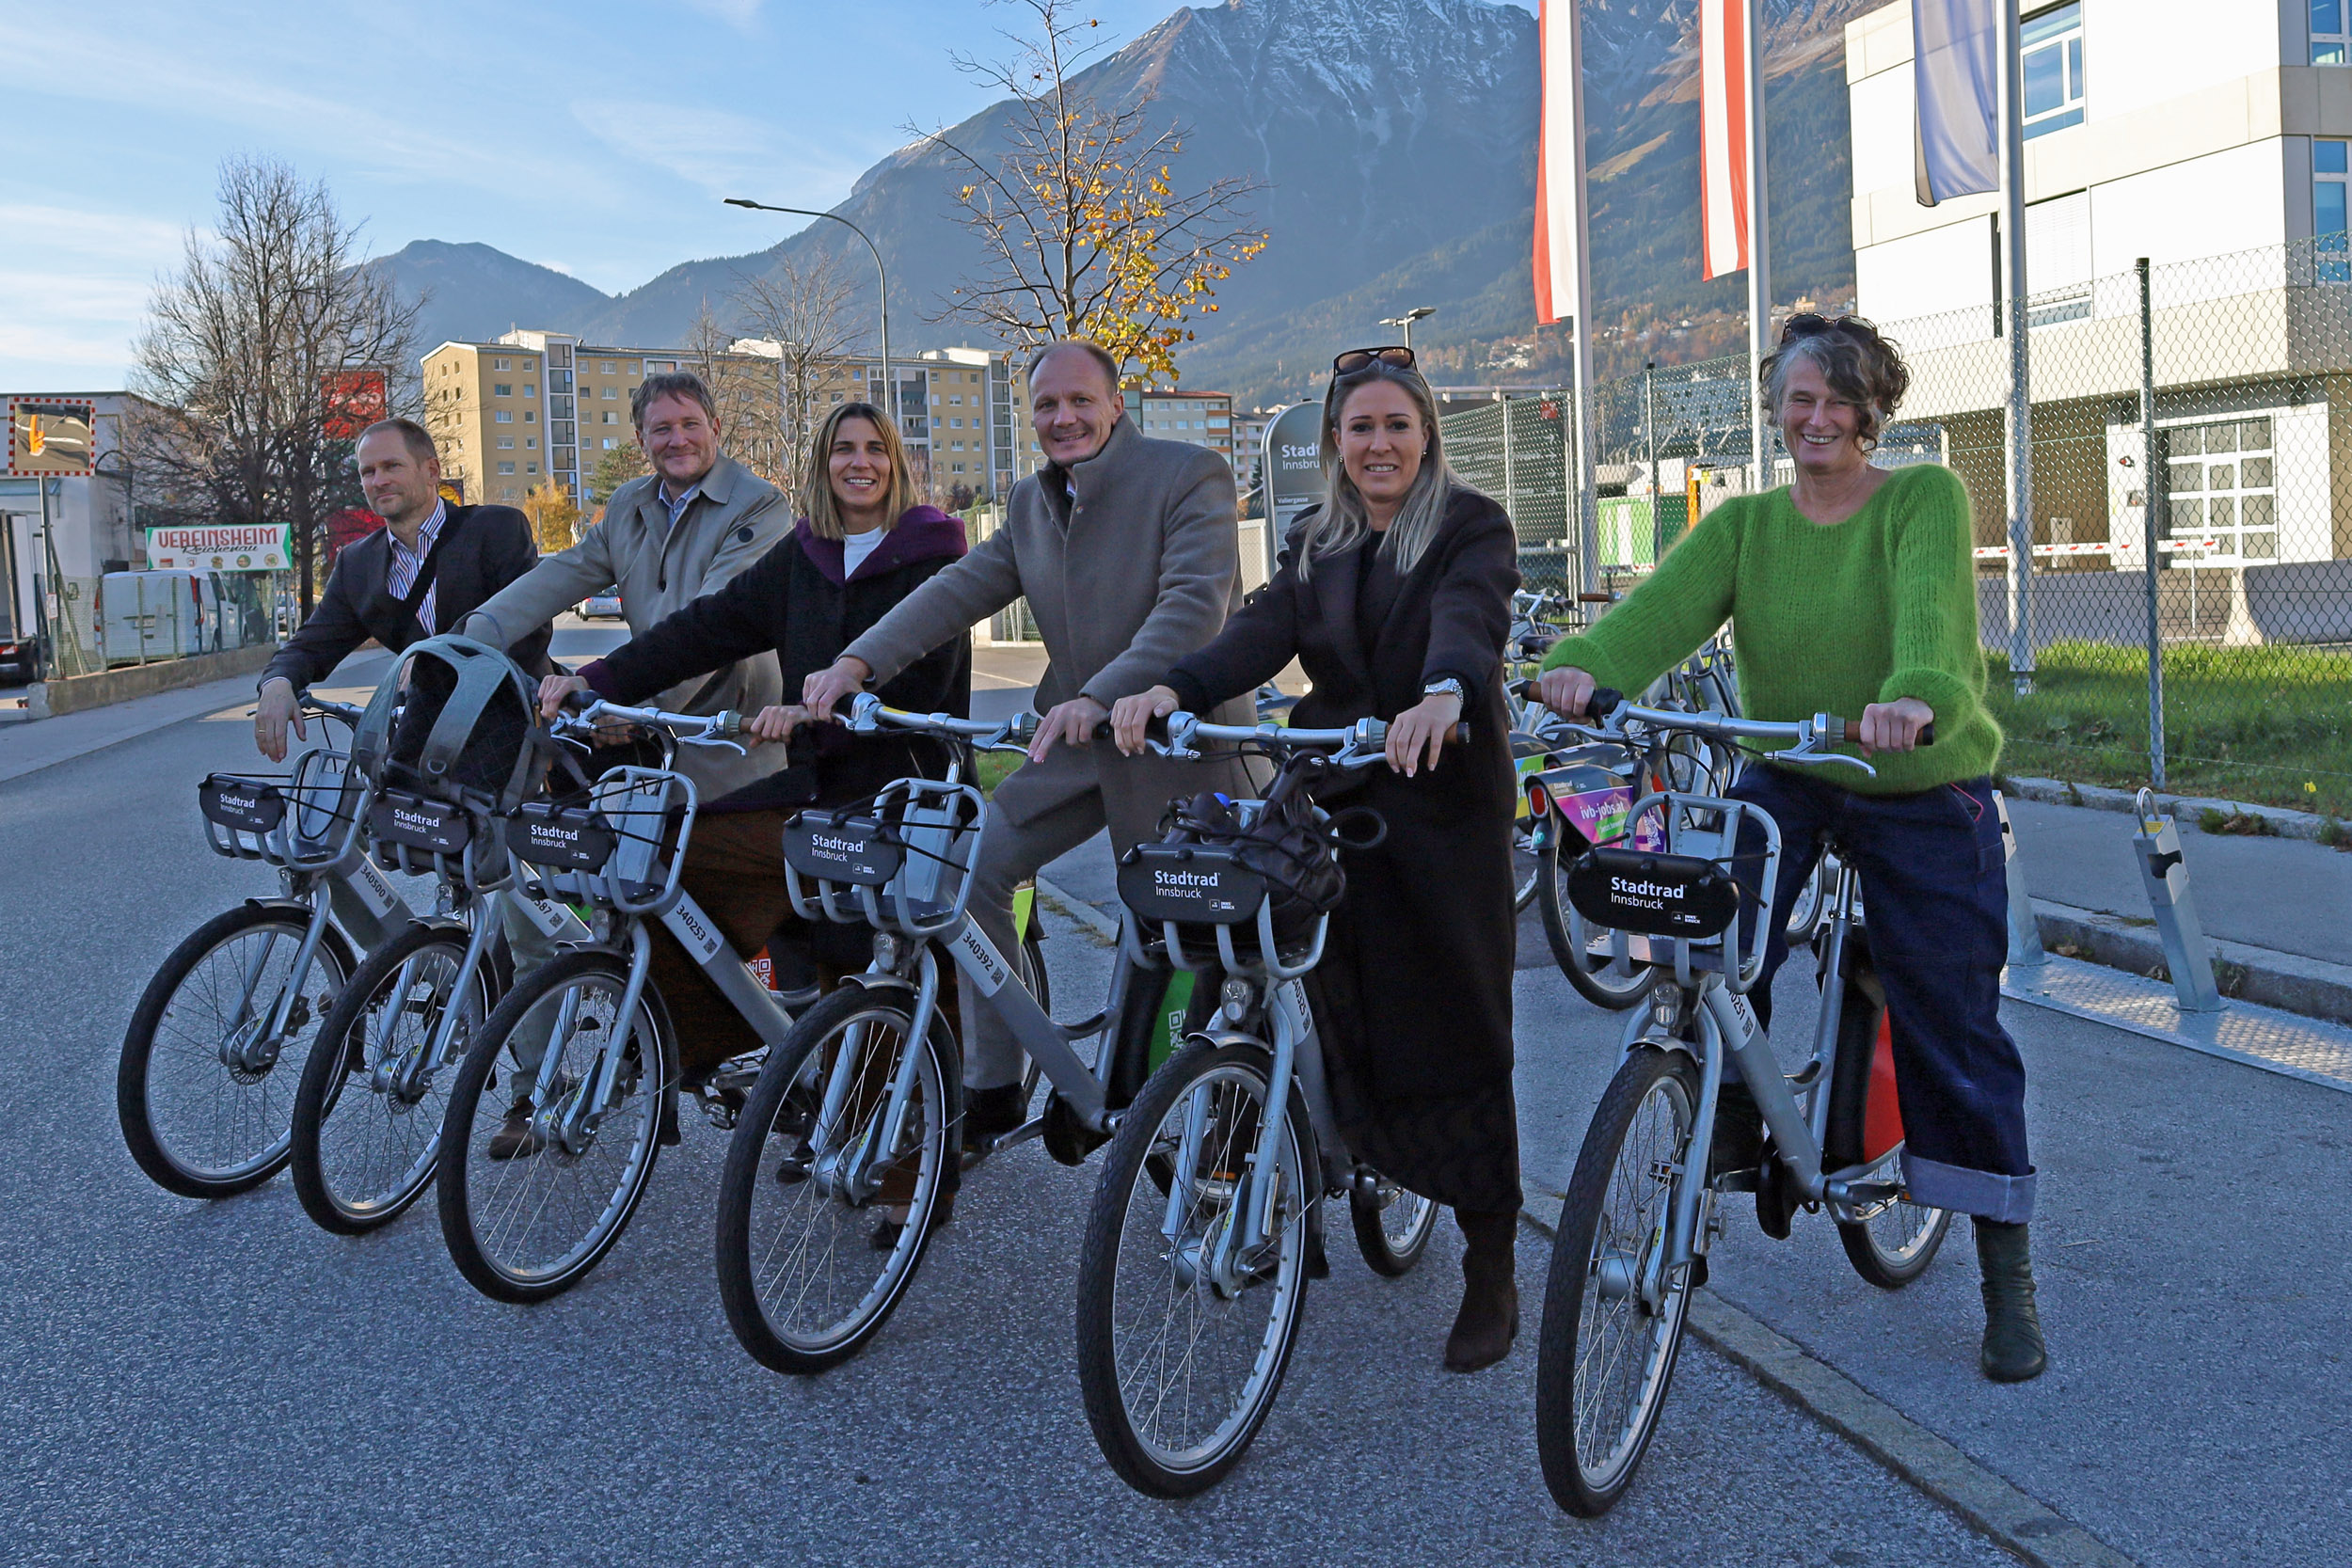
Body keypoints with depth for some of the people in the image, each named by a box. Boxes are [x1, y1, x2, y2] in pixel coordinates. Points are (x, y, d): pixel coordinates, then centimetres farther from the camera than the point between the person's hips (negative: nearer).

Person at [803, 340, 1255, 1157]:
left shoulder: (1192, 476, -12)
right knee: (973, 868, -5)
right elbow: (961, 587, -1)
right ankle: (991, 1090, 6)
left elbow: (1194, 606, -25)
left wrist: (1099, 697, -38)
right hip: (1079, 744, 6)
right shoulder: (1031, 502, 9)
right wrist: (857, 661, -16)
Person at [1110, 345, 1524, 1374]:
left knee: (1458, 1027, -2)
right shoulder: (1315, 543, 14)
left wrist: (1443, 694, -45)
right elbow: (1262, 633, -3)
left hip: (1444, 800, -4)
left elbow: (1469, 618, -22)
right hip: (1334, 798, 4)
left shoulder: (1471, 527, -1)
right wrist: (1170, 691, -22)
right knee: (1349, 1019, 0)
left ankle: (1492, 1274, 8)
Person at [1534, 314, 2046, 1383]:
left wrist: (1914, 695, -50)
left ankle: (2007, 1279, 13)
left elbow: (1929, 608, -27)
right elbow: (1667, 602, -17)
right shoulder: (1745, 524, 3)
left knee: (1954, 1031, -1)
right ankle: (1733, 1112, 4)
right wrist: (1584, 664, -38)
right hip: (1783, 779, 3)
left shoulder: (1925, 499, -7)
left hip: (1925, 794, -2)